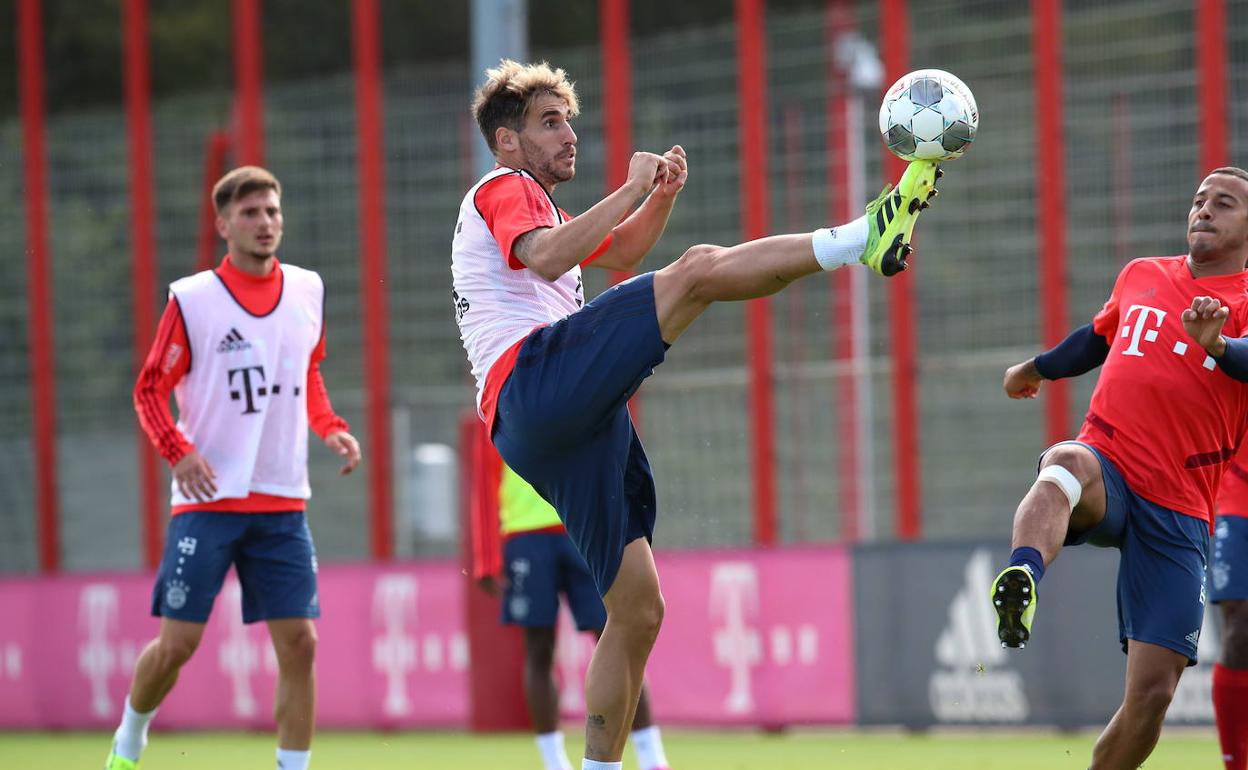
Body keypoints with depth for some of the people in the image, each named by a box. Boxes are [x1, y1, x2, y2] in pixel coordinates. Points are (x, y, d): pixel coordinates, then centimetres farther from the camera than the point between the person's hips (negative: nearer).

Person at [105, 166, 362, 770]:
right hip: (208, 499, -4)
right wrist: (179, 451, -16)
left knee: (299, 642, -5)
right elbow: (150, 391, 0)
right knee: (178, 642, -3)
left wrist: (330, 429, 5)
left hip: (282, 503, 4)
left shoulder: (307, 291, 8)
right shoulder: (192, 299, -5)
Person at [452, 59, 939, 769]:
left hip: (566, 432, 9)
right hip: (536, 376, -9)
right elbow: (546, 258, -14)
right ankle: (865, 238, -30)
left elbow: (622, 252, 50)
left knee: (639, 611, 5)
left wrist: (662, 197, 30)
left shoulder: (535, 205, 37)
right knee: (699, 270, -23)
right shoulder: (502, 191, 8)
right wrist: (631, 190, -11)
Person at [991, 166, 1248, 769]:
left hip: (1178, 514, -1)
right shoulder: (1140, 277, 16)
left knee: (1152, 692, -8)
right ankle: (1020, 586, -65)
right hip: (1108, 473, 1)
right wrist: (1036, 368, 51)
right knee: (1065, 465, -38)